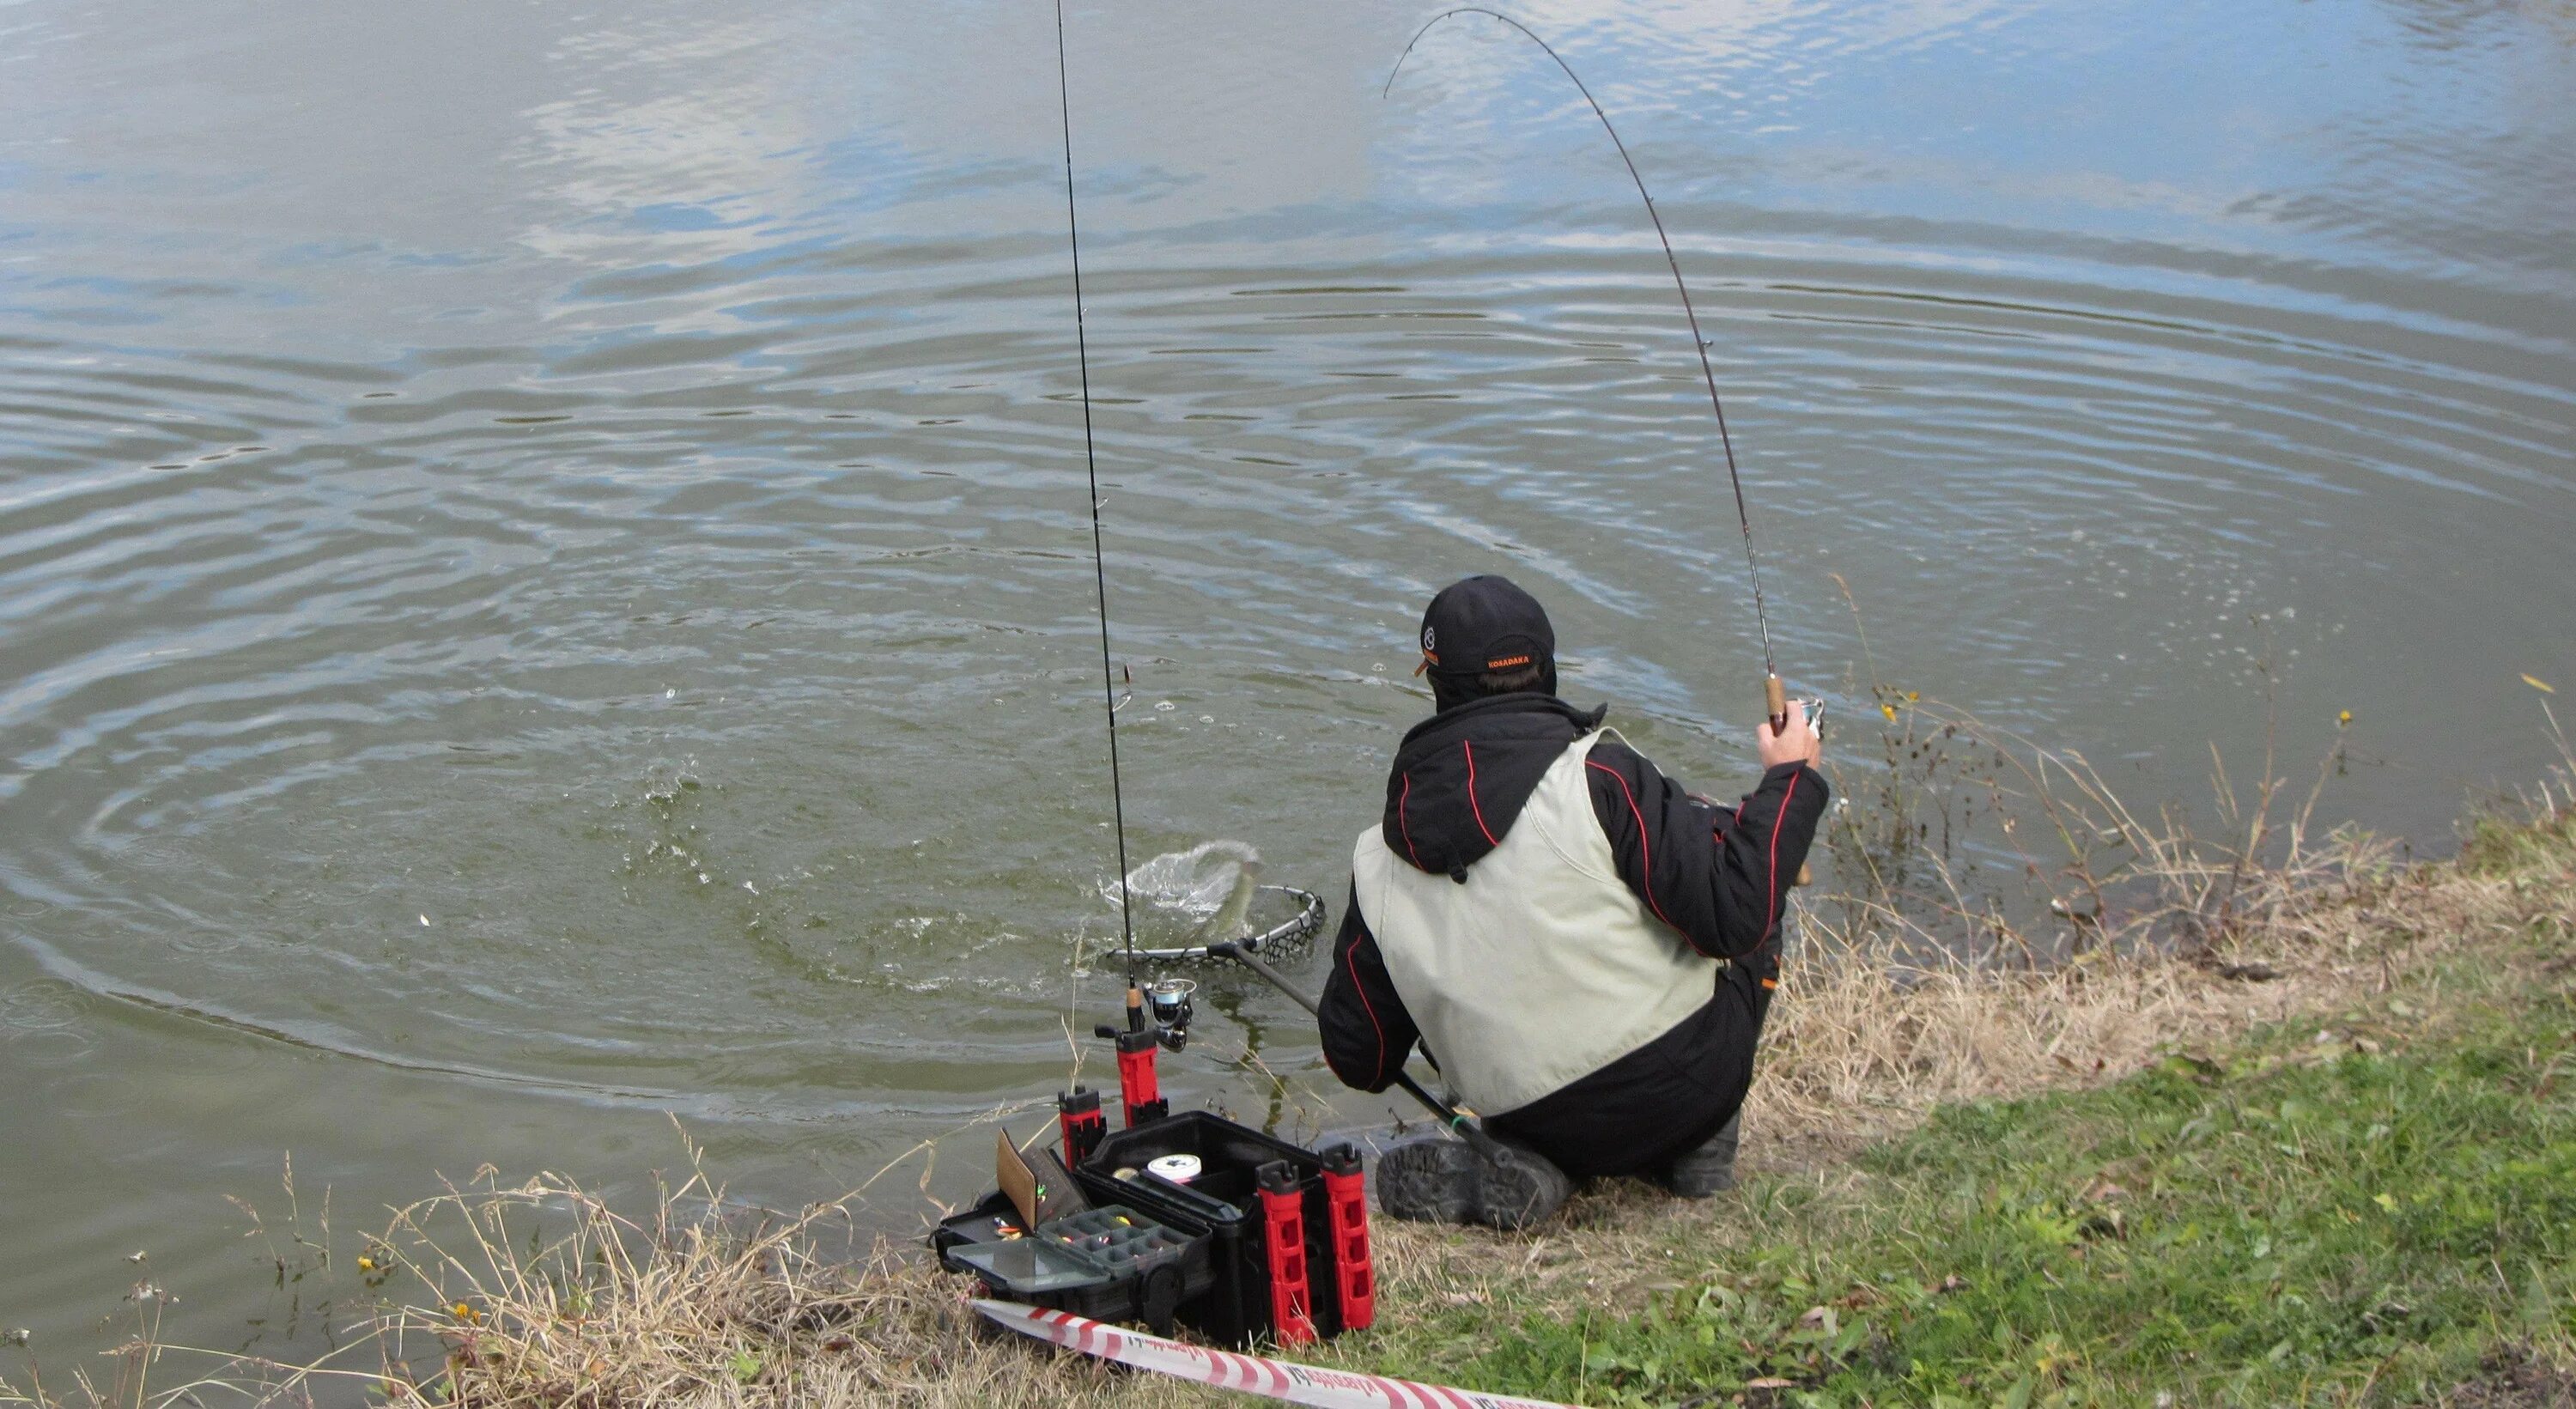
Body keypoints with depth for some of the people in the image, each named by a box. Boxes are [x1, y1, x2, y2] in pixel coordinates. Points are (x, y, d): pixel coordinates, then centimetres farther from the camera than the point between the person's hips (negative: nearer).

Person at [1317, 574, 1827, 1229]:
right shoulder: (1599, 776, -14)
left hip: (1536, 1122, 6)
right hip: (1678, 1088, -5)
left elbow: (1358, 1061, 5)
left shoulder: (1379, 859, -1)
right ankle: (1699, 1144, 12)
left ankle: (1523, 1168, 11)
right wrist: (1790, 778, -3)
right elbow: (1732, 916, -18)